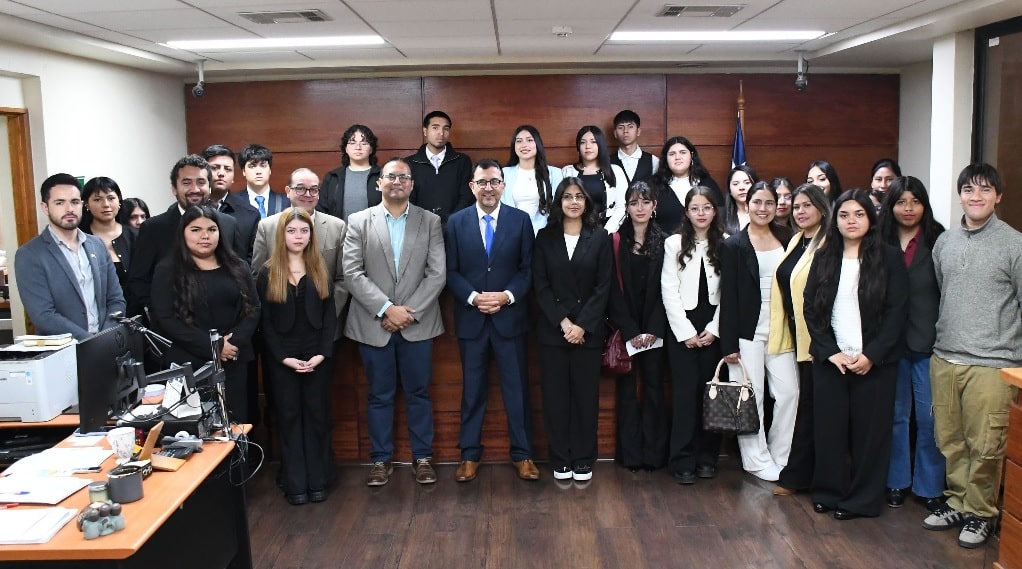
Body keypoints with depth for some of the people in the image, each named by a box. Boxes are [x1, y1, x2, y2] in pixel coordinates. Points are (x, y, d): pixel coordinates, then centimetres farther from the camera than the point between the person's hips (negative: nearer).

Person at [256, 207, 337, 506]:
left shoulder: (321, 271, 5)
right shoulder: (267, 273, 0)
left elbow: (330, 316, 2)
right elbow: (265, 322, -2)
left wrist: (322, 353, -10)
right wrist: (284, 357, -12)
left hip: (317, 356, 1)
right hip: (281, 358, -1)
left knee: (317, 415, 5)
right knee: (289, 417, 4)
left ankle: (318, 480, 14)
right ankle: (295, 484, 11)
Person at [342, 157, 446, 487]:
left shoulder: (430, 221, 4)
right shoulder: (359, 221, 3)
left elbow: (437, 274, -2)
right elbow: (351, 272, -5)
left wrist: (410, 313, -11)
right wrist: (386, 309, -13)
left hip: (417, 324, 0)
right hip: (373, 324, 0)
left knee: (418, 393, 8)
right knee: (380, 396, 9)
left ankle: (422, 458, 21)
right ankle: (381, 459, 21)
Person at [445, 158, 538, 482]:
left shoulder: (521, 220, 2)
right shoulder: (456, 222, 3)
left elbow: (528, 268, 0)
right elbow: (450, 272, 0)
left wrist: (506, 296, -14)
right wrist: (474, 297, -14)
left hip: (510, 316, 0)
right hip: (470, 318, 0)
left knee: (517, 388, 6)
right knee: (472, 389, 10)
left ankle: (522, 454, 19)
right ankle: (470, 454, 22)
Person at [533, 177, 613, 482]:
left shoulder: (600, 237, 3)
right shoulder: (545, 237, 5)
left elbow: (603, 287, -2)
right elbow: (540, 285, 0)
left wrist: (583, 325, -11)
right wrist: (562, 321, -10)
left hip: (588, 329, 0)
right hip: (552, 328, 1)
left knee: (586, 394, 5)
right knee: (556, 395, 4)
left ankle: (583, 459, 16)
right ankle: (560, 460, 14)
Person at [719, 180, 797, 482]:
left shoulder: (786, 239, 8)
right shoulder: (734, 245, -2)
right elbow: (728, 296, -5)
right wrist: (729, 343, -8)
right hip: (748, 330, -3)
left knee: (789, 392, 1)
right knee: (751, 397, 0)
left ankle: (780, 458, 16)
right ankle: (757, 460, 12)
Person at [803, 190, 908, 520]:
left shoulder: (889, 258, -1)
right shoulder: (824, 258, 7)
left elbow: (896, 311, -6)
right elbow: (810, 308, 4)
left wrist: (871, 355, -12)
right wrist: (830, 352, -6)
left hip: (875, 362, -2)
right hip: (829, 359, 3)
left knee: (869, 430, 4)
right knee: (828, 428, 6)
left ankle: (862, 499, 17)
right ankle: (828, 492, 20)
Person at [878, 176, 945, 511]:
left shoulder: (938, 241, -3)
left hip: (928, 344, -2)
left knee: (929, 418, 5)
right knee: (895, 415, 13)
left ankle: (929, 486, 21)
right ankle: (896, 481, 26)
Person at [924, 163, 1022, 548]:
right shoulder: (944, 241, 9)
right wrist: (938, 340, 13)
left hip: (991, 365, -4)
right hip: (944, 360, 4)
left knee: (984, 447, 2)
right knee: (950, 441, 12)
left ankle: (980, 513, 20)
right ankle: (958, 502, 30)